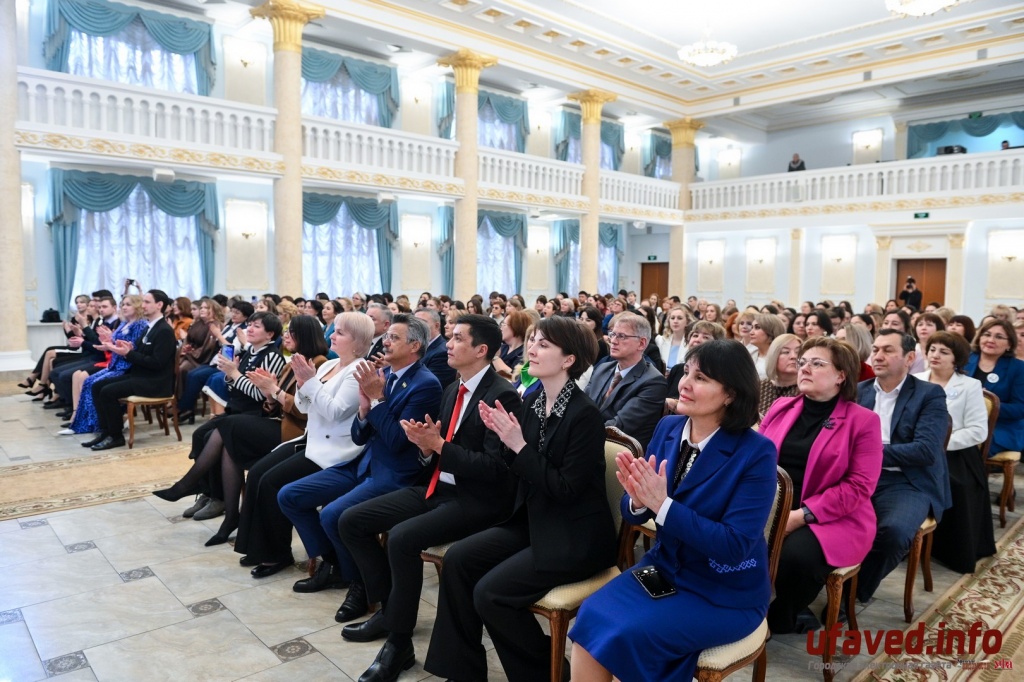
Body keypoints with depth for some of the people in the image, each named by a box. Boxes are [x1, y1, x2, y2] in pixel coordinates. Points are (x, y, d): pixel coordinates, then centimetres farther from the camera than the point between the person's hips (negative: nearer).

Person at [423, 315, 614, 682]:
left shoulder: (585, 414, -21)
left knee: (490, 593, -16)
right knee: (457, 558, -4)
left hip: (574, 537, -8)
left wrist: (520, 445, -24)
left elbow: (565, 489, -22)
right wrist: (505, 438, -11)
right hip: (532, 521, 8)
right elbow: (521, 470, 8)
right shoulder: (532, 400, 1)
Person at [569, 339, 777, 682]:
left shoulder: (756, 453, -18)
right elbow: (635, 515, 3)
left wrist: (663, 505, -30)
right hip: (664, 568, 5)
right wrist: (638, 500, -22)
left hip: (725, 593, -5)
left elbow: (735, 546, -23)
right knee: (592, 616, -18)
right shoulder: (668, 428, -3)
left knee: (626, 635, -23)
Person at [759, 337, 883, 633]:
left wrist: (802, 515, -19)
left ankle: (781, 617, -1)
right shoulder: (780, 408, 11)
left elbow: (858, 486, -10)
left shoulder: (863, 420, -2)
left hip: (833, 519, -3)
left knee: (795, 555, -33)